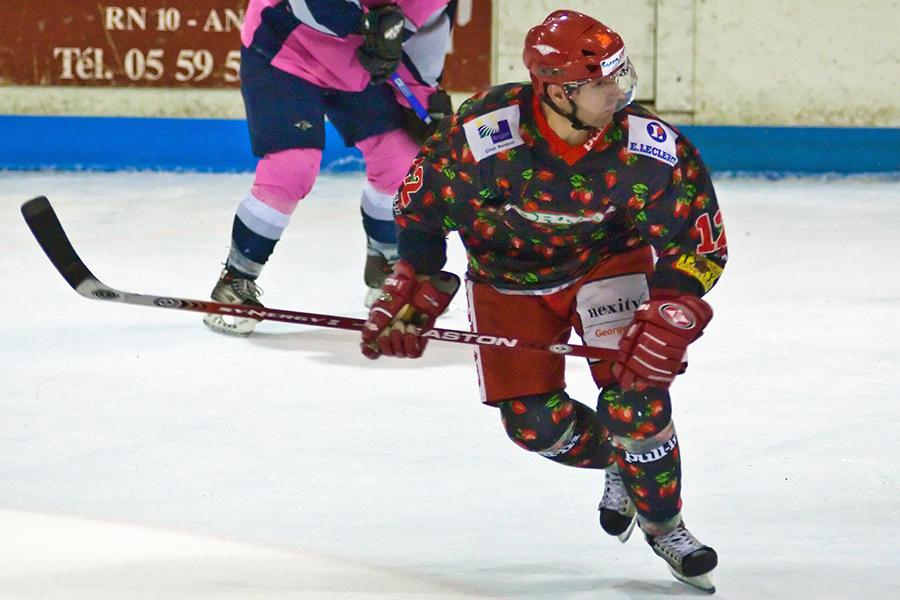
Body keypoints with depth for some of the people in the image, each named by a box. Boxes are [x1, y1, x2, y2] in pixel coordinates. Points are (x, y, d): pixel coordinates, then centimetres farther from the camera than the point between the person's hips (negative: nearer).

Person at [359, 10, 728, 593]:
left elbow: (700, 239, -19)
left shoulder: (650, 148, -28)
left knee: (634, 387, -19)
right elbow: (421, 208, -14)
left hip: (608, 261, 0)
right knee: (534, 422, -5)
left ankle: (662, 522, 3)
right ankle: (620, 466, 27)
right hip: (508, 276, 1)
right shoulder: (480, 134, -31)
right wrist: (409, 296, -17)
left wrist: (669, 320, -31)